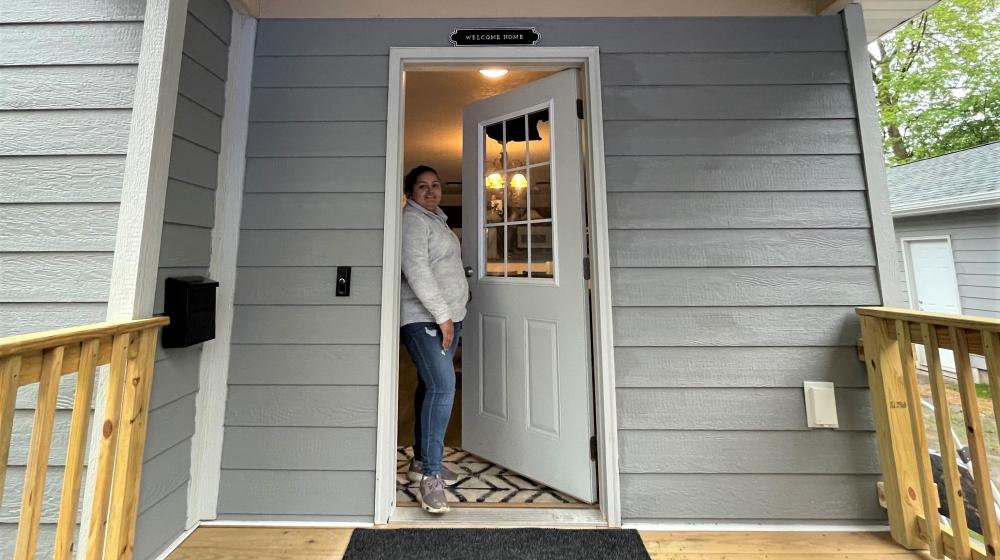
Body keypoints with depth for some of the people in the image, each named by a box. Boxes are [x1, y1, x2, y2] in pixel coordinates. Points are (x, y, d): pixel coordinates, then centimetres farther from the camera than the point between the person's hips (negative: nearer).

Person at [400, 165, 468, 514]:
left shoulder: (437, 219, 21)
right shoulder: (412, 220, -7)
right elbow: (416, 271, -18)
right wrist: (442, 315, -19)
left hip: (447, 317, 9)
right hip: (423, 319, -9)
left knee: (433, 386, 12)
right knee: (443, 386, -18)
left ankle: (422, 460, 24)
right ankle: (430, 475, -7)